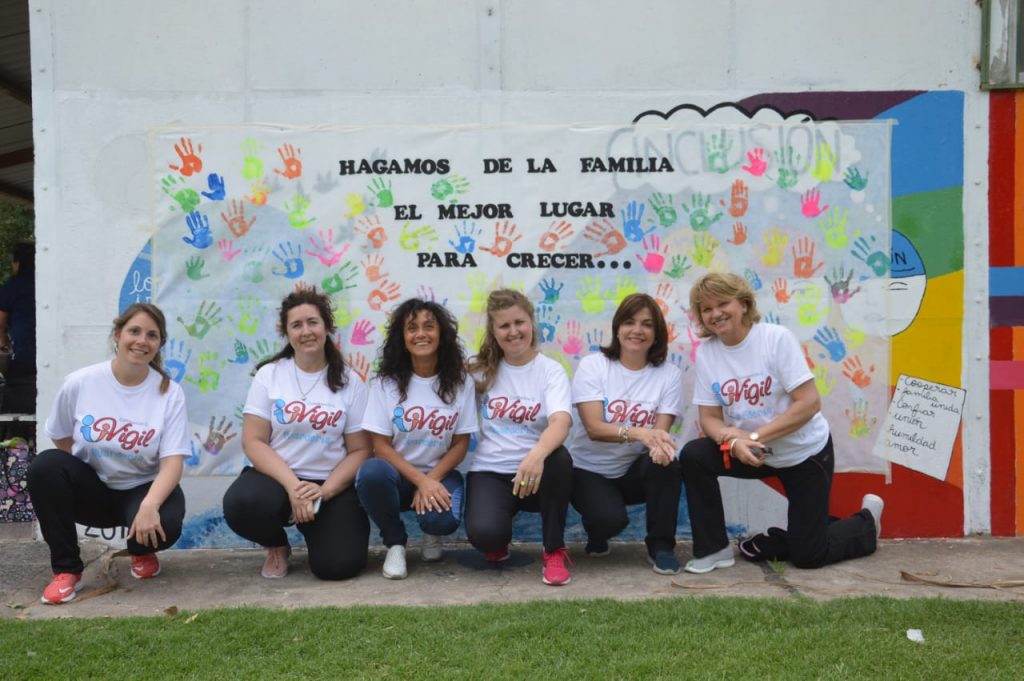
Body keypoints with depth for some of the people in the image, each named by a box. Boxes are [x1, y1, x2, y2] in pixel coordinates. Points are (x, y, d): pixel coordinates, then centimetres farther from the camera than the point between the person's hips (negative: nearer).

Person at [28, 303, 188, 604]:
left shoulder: (169, 393, -13)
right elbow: (61, 440, 6)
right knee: (45, 465, -28)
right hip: (90, 488, 2)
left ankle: (142, 552, 9)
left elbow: (173, 461, -20)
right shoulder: (79, 383, -9)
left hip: (143, 489, -2)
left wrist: (150, 505, -35)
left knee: (164, 525, -34)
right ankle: (66, 569, -12)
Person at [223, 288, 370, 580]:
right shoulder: (269, 374, 1)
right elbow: (253, 441, -6)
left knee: (338, 565, -22)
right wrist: (292, 485, -20)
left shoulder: (349, 382, 1)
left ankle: (315, 530, 17)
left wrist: (324, 491, -17)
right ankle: (277, 546, 3)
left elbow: (360, 450, -1)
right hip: (277, 477, 1)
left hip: (332, 485, 0)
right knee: (241, 503, -34)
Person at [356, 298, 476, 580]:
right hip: (397, 473, 0)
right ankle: (395, 543, -6)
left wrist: (431, 481, -16)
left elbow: (461, 444, -1)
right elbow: (381, 446, -8)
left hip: (439, 474, 0)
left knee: (443, 520, -33)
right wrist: (420, 480, -21)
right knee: (372, 472, -36)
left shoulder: (460, 382, -2)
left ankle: (432, 533, 10)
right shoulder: (386, 382, -5)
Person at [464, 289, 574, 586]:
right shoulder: (481, 370, 5)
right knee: (484, 534, -30)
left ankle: (554, 550, -13)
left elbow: (561, 423, -27)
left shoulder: (551, 371, -5)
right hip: (490, 472, 1)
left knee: (558, 457, -36)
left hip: (534, 471, -1)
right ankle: (499, 538, 13)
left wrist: (537, 454, -45)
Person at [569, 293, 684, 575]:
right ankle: (597, 534, 11)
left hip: (635, 471, 2)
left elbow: (661, 431, -13)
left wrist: (659, 442, -39)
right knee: (610, 518, -30)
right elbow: (594, 428, -21)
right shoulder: (592, 366, -11)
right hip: (590, 470, -2)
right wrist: (638, 433, -40)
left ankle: (661, 547, -11)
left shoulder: (668, 374, -5)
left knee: (666, 463, -31)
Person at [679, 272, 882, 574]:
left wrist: (754, 436, -26)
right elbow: (710, 417, -6)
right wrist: (733, 440, -28)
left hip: (805, 453, -4)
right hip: (753, 453, 4)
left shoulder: (776, 338, -20)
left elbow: (810, 403, -23)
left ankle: (867, 522, 29)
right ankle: (713, 550, -4)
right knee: (693, 456, -21)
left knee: (807, 556, -4)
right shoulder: (705, 352, -8)